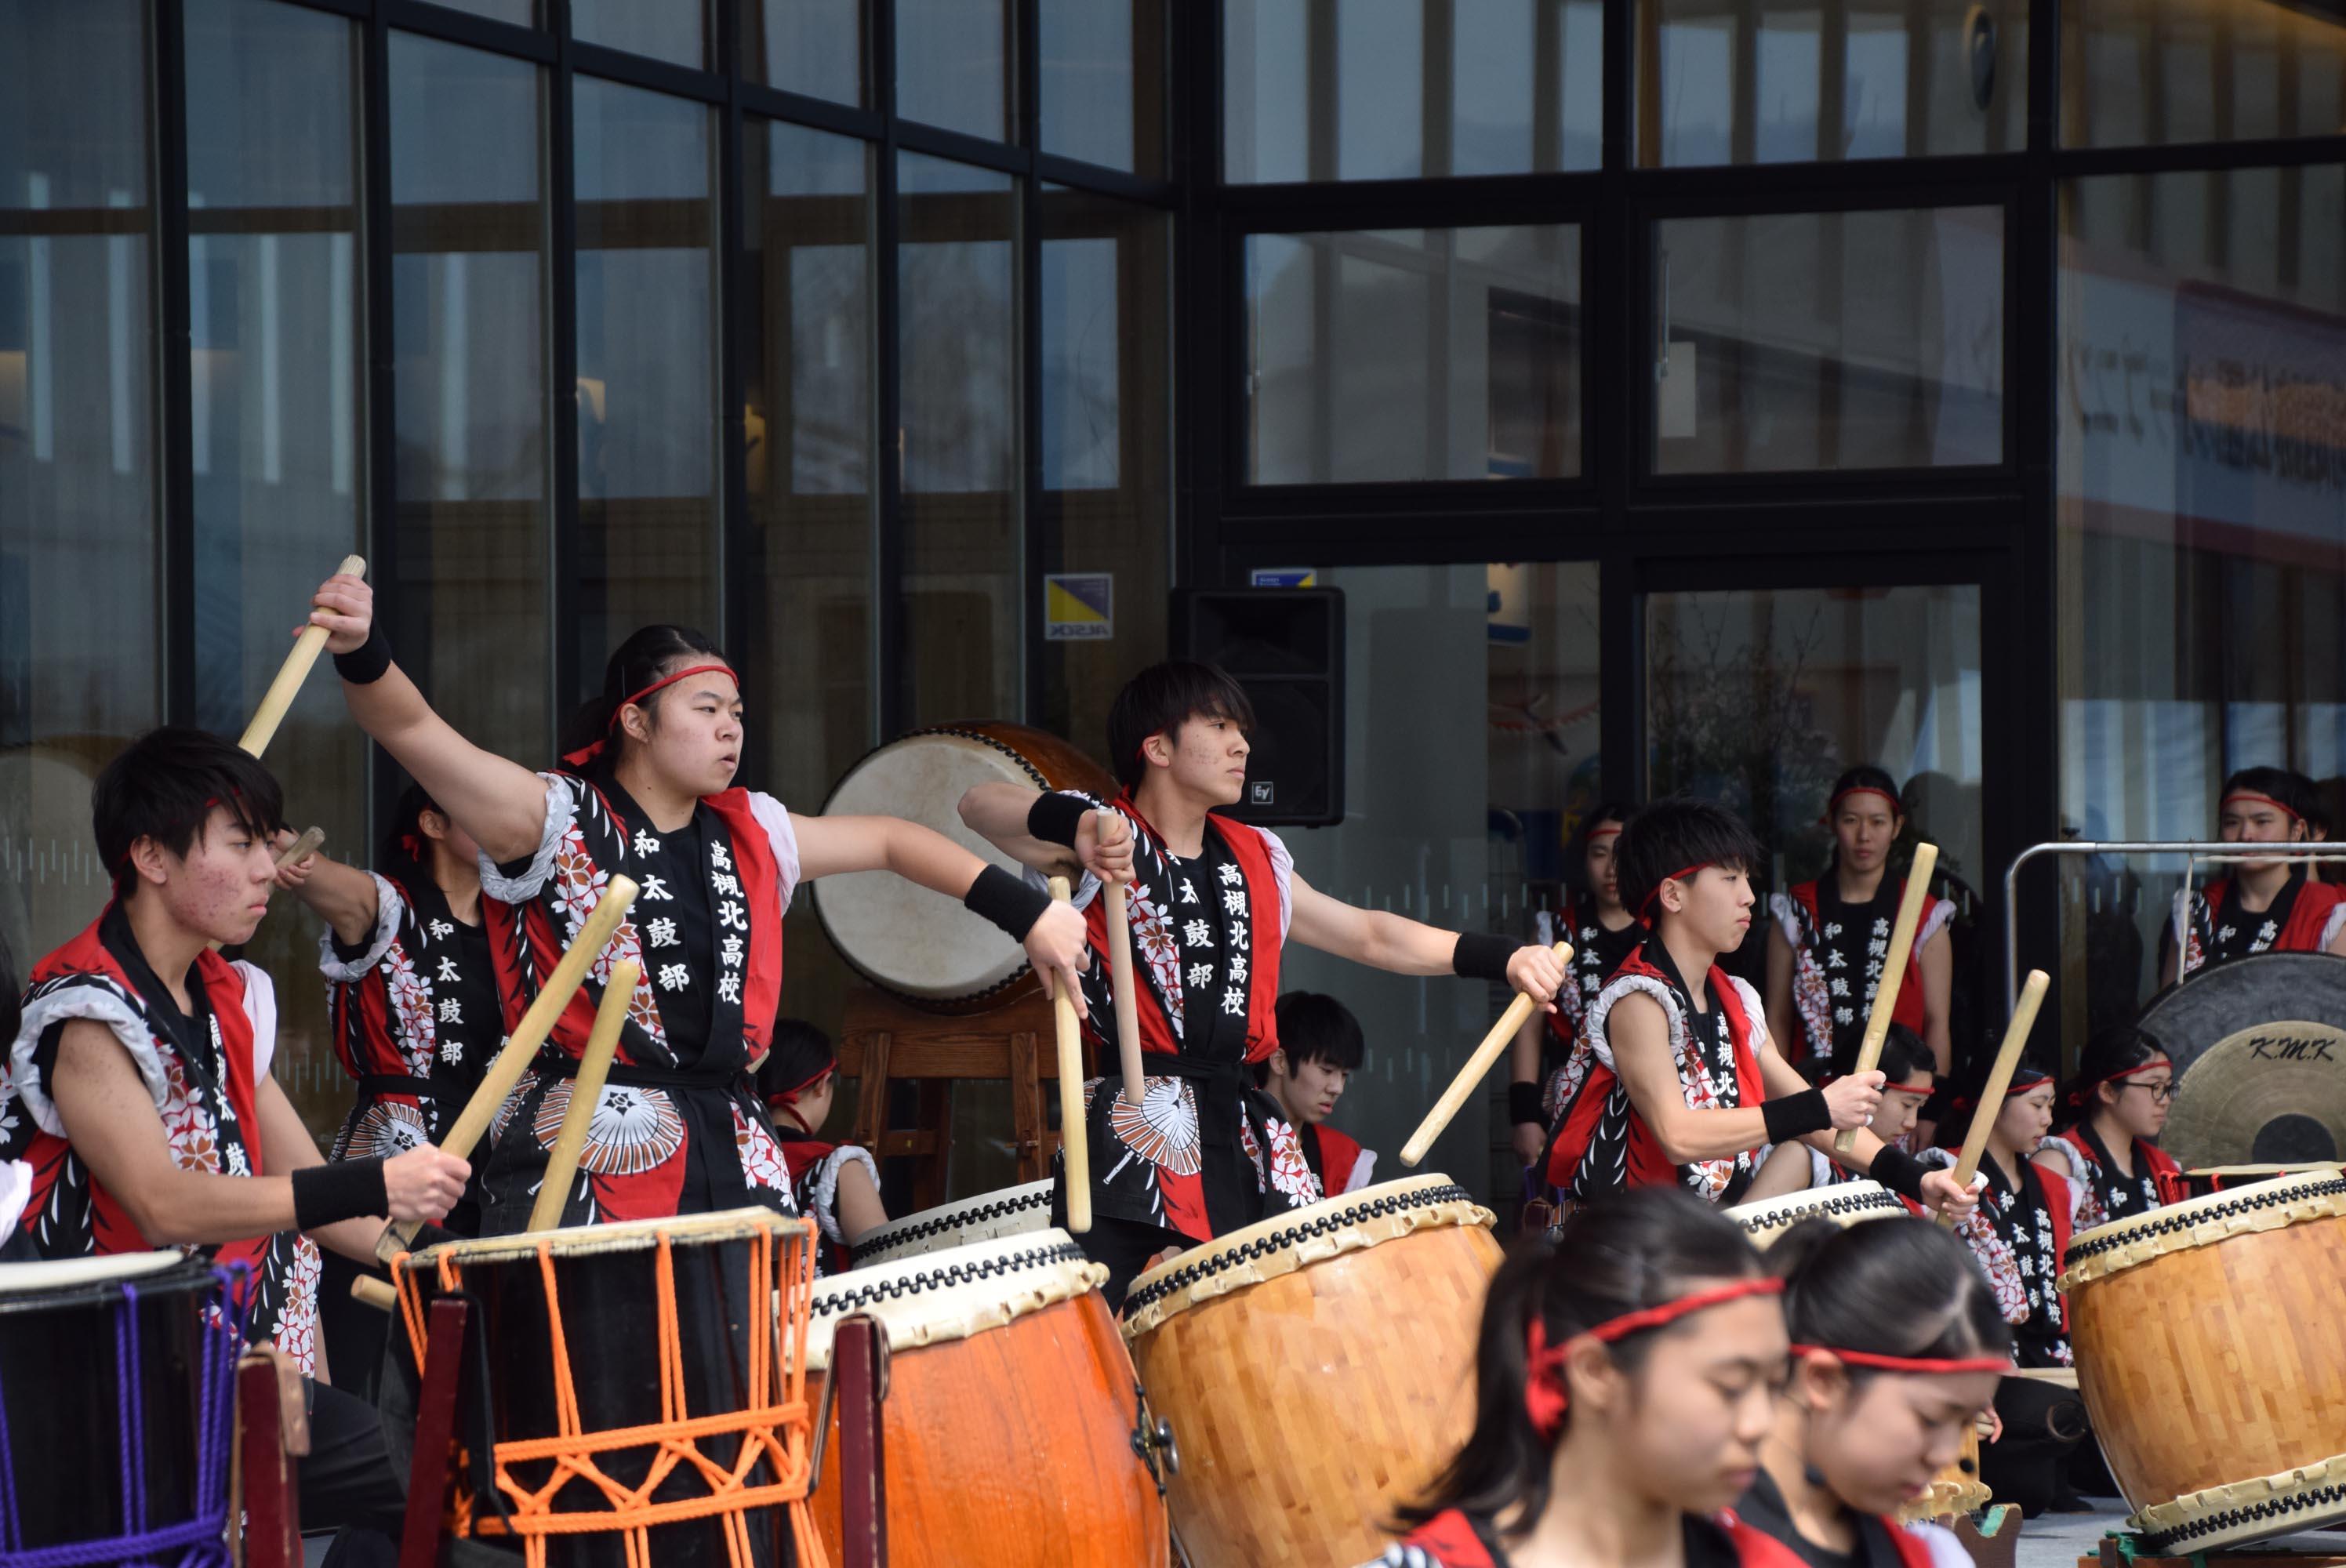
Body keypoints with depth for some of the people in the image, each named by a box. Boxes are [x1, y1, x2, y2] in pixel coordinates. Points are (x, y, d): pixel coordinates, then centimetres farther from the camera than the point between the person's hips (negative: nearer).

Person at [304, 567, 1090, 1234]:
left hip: (731, 1162, 6)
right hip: (583, 1166, -6)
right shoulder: (556, 820, -2)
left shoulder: (749, 833, 17)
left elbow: (890, 842, 26)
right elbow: (414, 730, -14)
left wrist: (1028, 915, 18)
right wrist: (361, 652, -34)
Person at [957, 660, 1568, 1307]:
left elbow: (1369, 935, 23)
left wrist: (1505, 959, 12)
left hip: (1246, 1145, 6)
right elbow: (980, 805, -17)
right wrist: (1076, 825, -38)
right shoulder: (1102, 844, 0)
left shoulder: (1253, 862, 20)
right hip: (1137, 1144, -6)